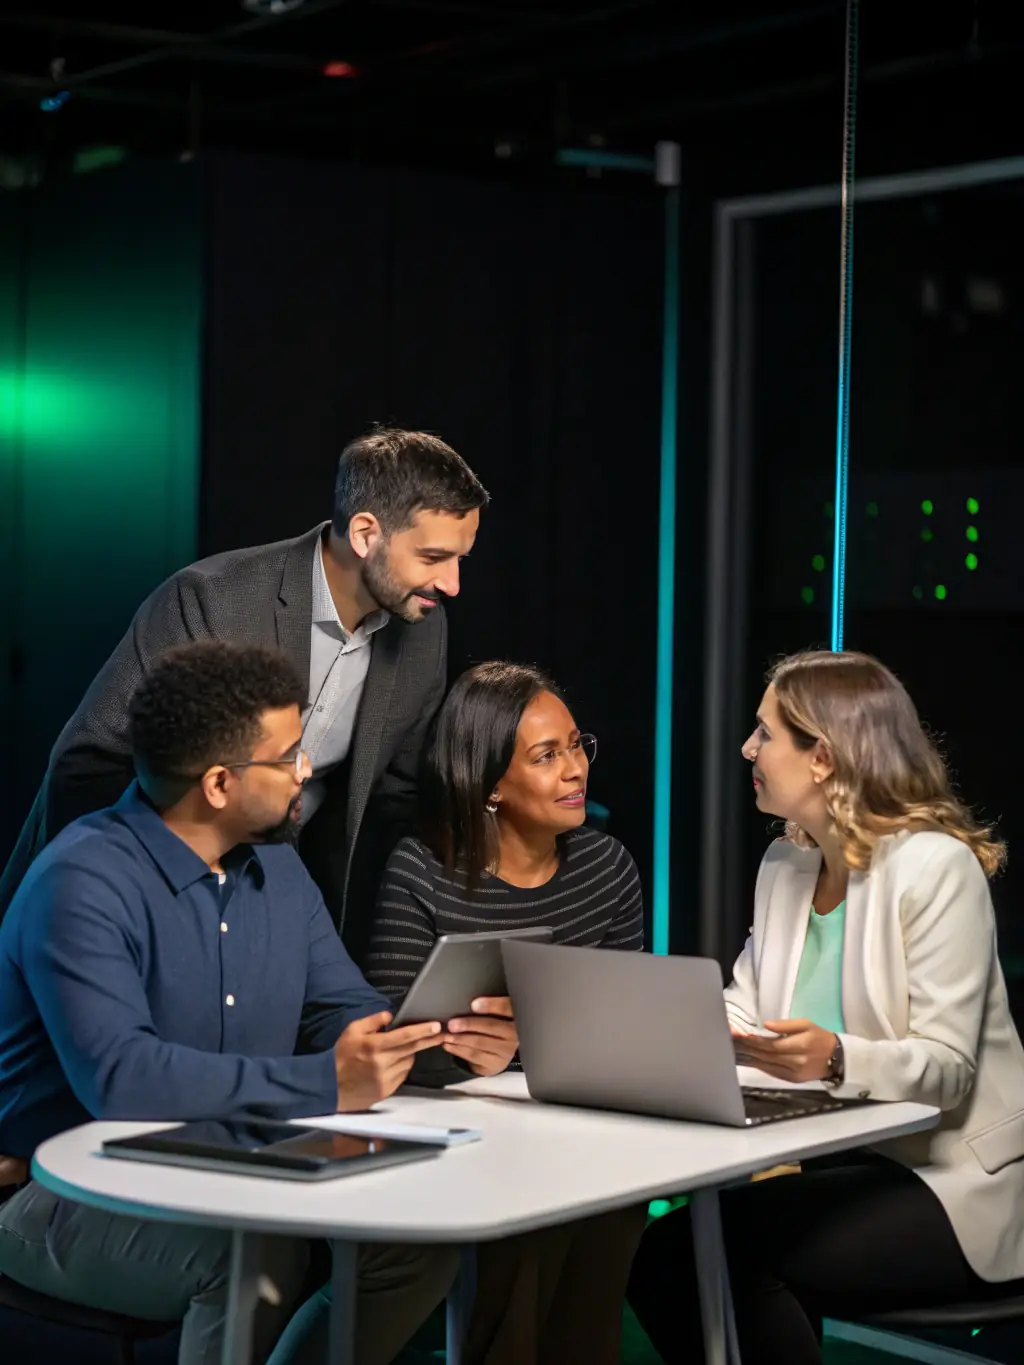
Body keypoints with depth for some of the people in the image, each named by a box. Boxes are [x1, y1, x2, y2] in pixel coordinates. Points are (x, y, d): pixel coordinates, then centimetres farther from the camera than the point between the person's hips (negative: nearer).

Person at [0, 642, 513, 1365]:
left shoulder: (276, 865, 9)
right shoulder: (85, 884, -19)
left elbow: (346, 1010, 9)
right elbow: (119, 1077, -31)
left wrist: (442, 1040, -14)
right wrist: (322, 1084, -33)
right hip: (69, 1199, -8)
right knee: (261, 1247, -33)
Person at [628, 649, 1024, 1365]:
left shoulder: (936, 866, -13)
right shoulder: (784, 867, 12)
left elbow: (946, 1065, -19)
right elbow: (740, 1009, 7)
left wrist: (836, 1058, -37)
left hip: (949, 1184, -7)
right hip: (834, 1159, 7)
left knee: (712, 1246, -25)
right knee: (661, 1250, -18)